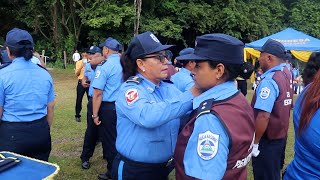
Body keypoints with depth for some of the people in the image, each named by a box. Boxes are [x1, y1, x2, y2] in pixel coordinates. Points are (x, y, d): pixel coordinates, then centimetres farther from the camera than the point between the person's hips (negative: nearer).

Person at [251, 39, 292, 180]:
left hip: (267, 140, -9)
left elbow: (264, 116, -29)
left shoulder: (269, 80, -22)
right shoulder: (284, 76, 7)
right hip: (280, 136, 9)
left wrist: (254, 143, -21)